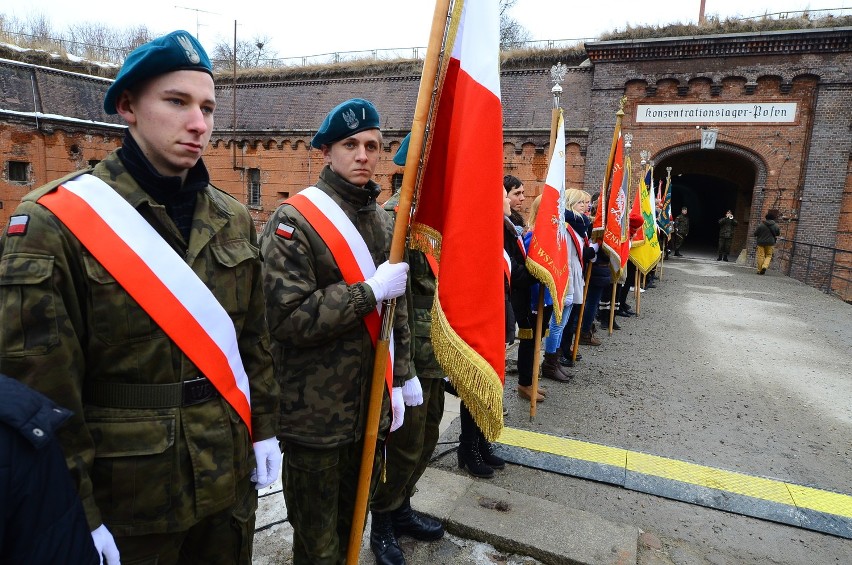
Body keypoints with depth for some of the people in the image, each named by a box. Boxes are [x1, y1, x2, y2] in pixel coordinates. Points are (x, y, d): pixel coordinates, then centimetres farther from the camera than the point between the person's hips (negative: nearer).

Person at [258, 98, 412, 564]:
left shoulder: (383, 222, 8)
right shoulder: (293, 222, -13)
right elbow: (287, 317, -22)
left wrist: (399, 379, 11)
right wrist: (369, 291, -21)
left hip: (371, 404, 6)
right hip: (315, 414, -5)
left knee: (352, 522, 24)